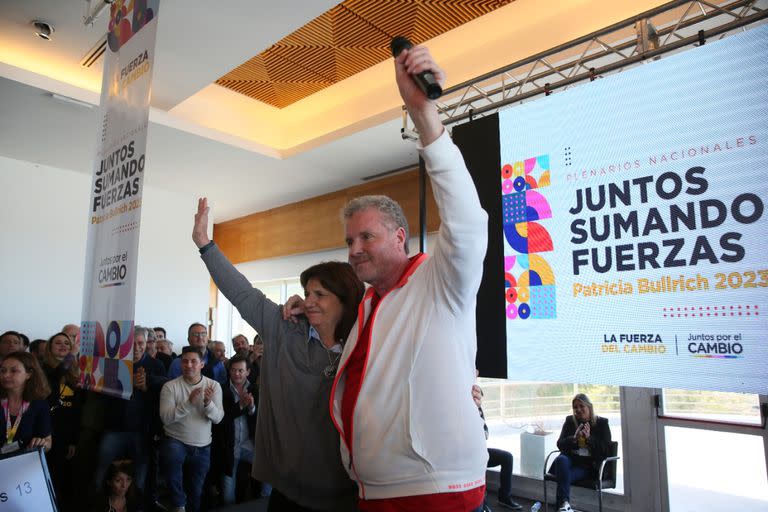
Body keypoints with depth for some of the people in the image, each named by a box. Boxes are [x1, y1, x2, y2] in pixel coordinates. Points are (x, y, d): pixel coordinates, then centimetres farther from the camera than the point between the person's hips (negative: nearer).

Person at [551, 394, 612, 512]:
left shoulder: (602, 423, 7)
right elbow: (560, 445, 6)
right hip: (570, 459, 3)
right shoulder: (570, 421, 14)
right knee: (561, 459, -35)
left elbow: (606, 449, -1)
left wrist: (589, 438, -16)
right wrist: (574, 438, -14)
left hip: (588, 465, -2)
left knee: (564, 476, -32)